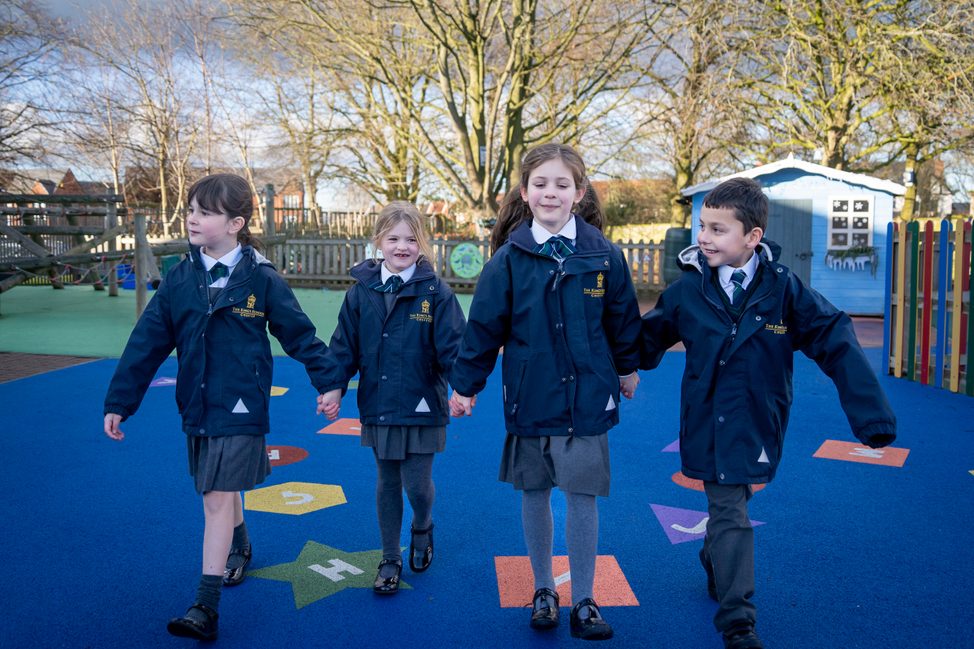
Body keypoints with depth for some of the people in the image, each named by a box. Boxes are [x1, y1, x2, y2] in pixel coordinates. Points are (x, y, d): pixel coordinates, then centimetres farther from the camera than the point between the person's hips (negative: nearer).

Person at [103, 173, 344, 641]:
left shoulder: (260, 279, -9)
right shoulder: (179, 279, 0)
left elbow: (300, 334, -2)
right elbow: (146, 344, 2)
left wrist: (329, 382, -3)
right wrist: (118, 402, 3)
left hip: (240, 409, -5)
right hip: (196, 408, 5)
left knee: (218, 501, -7)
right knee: (221, 492, 21)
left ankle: (206, 606, -1)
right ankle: (239, 547, 50)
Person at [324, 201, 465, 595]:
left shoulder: (436, 292, -7)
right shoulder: (361, 291, 1)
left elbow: (452, 346, -11)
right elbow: (345, 347, 3)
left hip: (422, 408, -3)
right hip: (378, 407, 3)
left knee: (417, 485, 2)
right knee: (387, 484, 14)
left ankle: (422, 528, 37)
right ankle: (390, 559, 30)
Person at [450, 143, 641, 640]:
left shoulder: (603, 255, -4)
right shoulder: (510, 258, -6)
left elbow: (622, 319, 8)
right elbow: (484, 326, -3)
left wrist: (627, 368, 18)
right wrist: (465, 385, 0)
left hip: (587, 399, 0)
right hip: (530, 399, 1)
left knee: (582, 498, 5)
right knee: (534, 495, 13)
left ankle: (583, 601, 22)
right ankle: (543, 590, 32)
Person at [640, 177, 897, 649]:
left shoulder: (783, 288, -10)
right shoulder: (689, 288, -9)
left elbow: (836, 344, -11)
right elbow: (648, 338, 5)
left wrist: (871, 415, -15)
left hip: (755, 424, 1)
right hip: (709, 425, -1)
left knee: (728, 507, 20)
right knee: (729, 515, 0)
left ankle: (715, 568, 50)